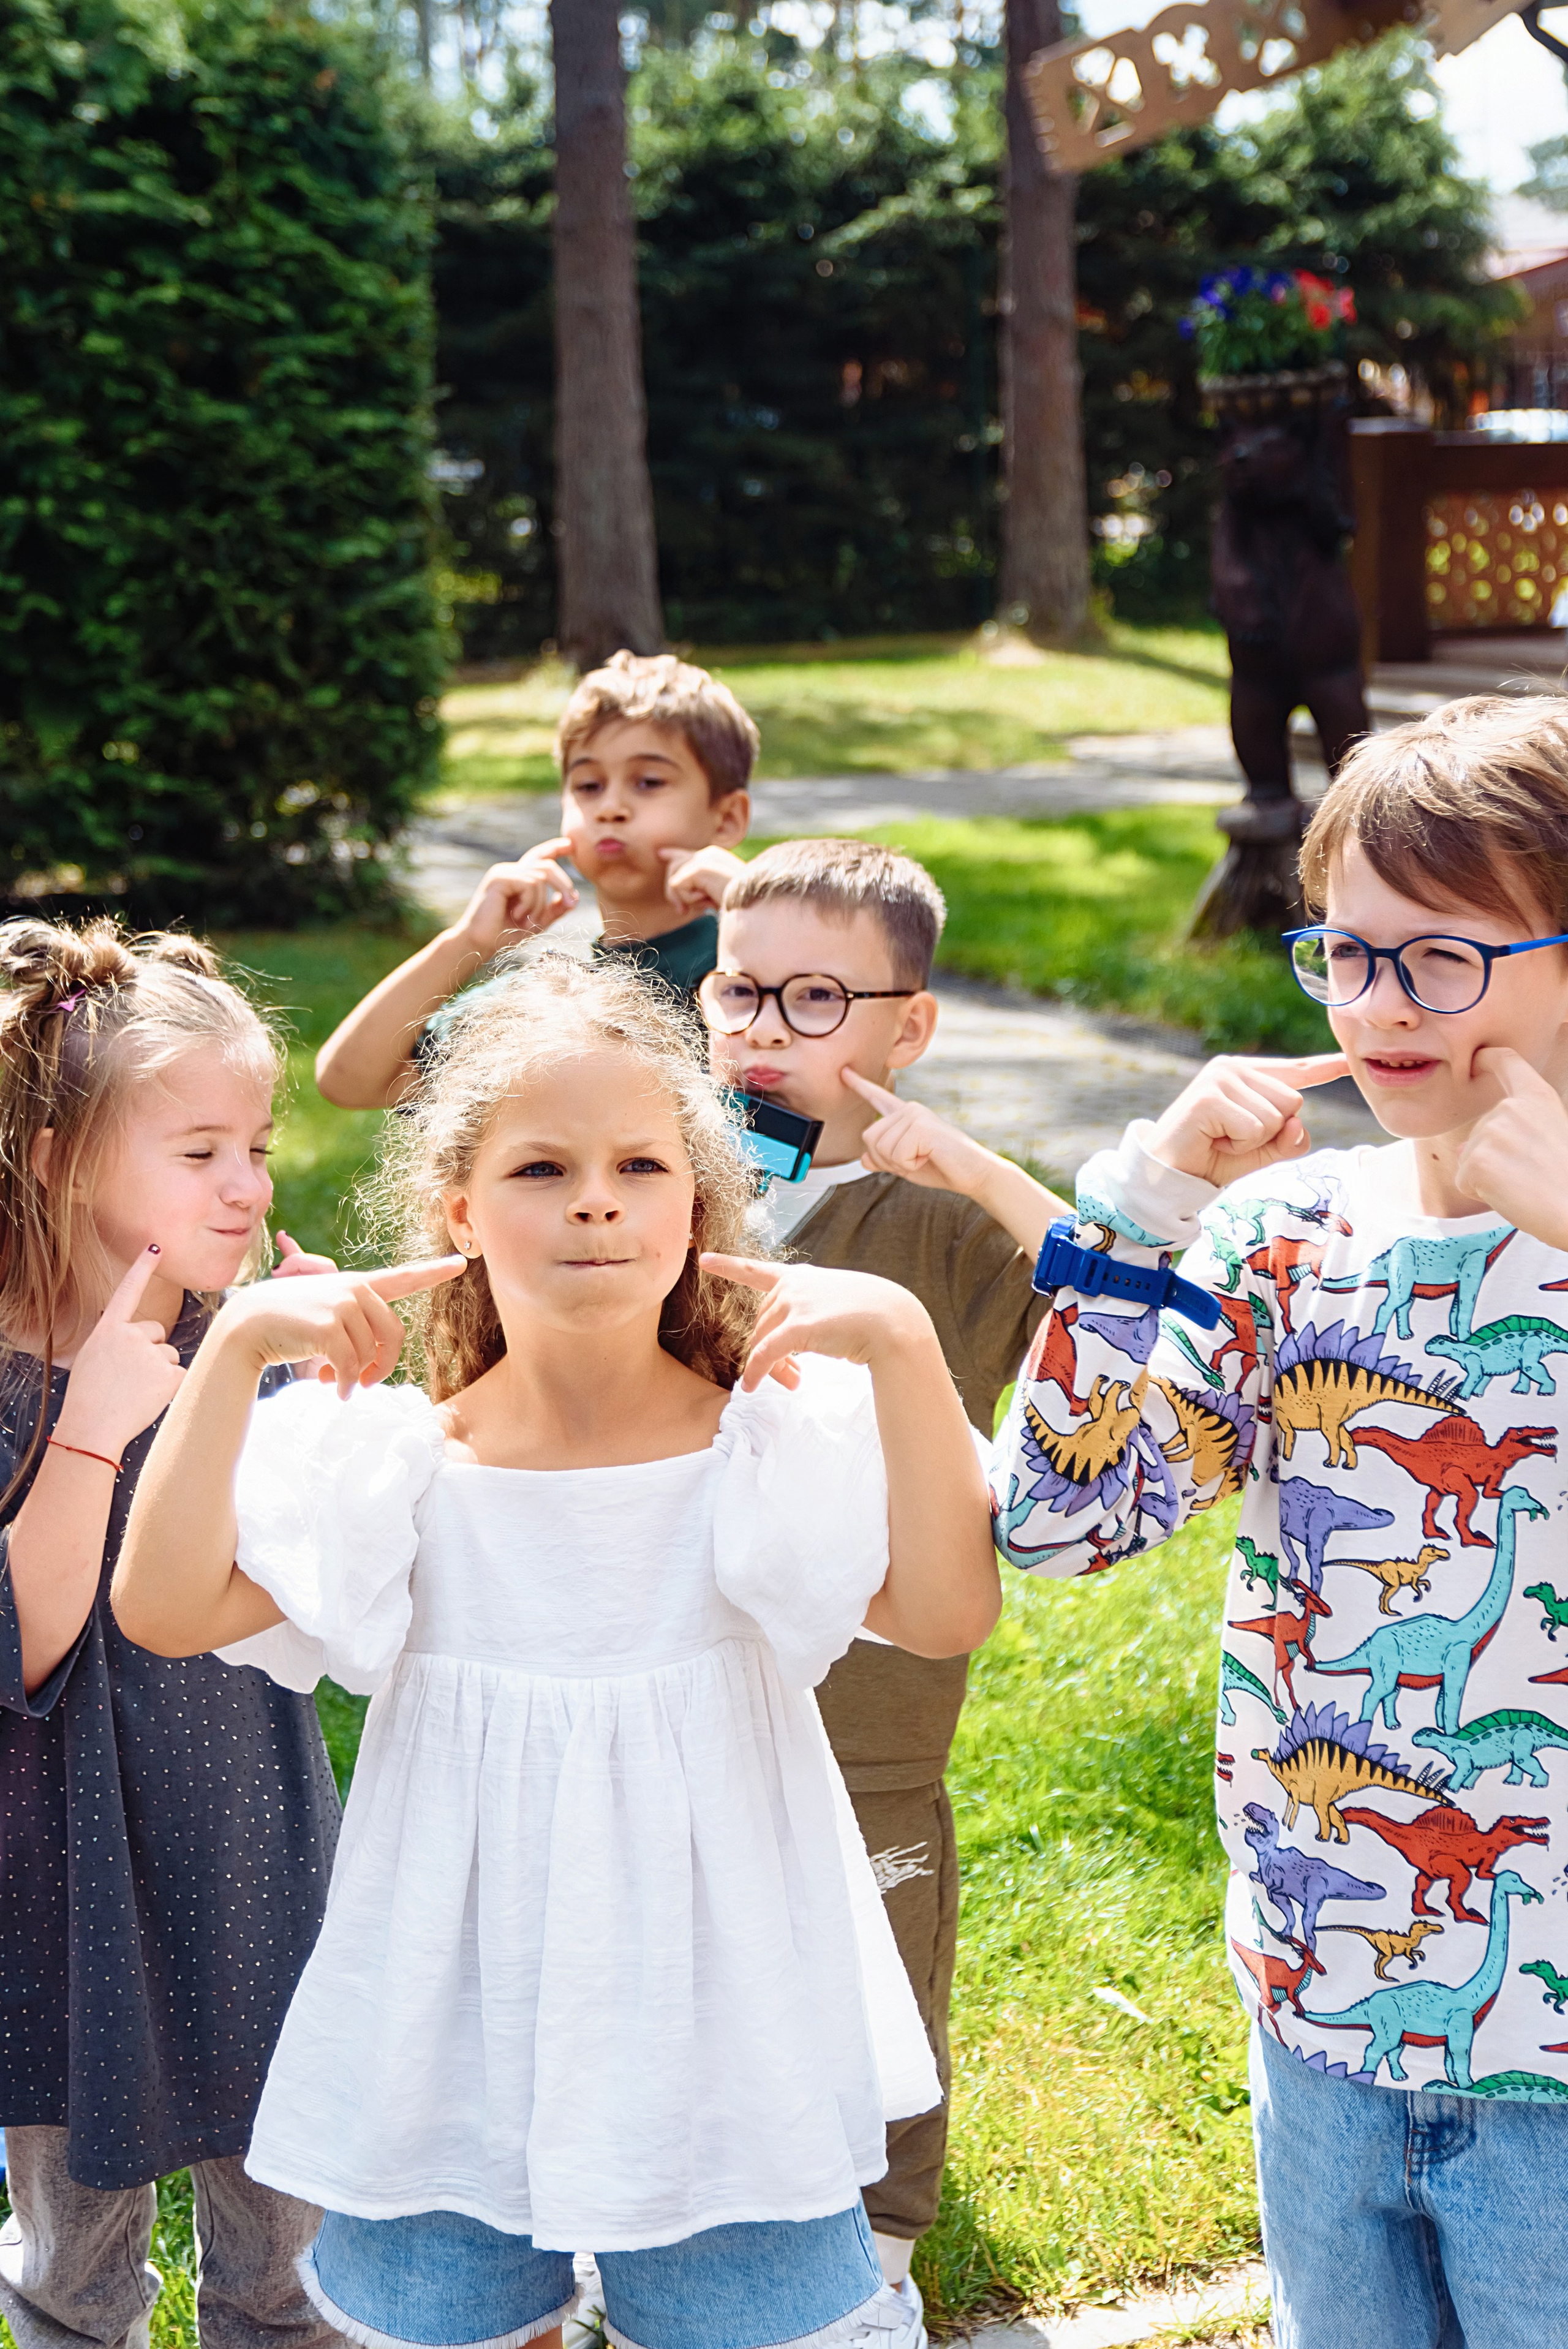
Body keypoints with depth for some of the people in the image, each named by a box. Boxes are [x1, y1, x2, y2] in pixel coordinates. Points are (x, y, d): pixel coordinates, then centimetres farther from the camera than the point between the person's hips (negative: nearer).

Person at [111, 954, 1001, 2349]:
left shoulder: (772, 1438, -8)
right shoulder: (397, 1460, -5)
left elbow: (950, 1610, -22)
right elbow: (168, 1606, -13)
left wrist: (901, 1343, -28)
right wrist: (236, 1348, -17)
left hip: (716, 2015, -1)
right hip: (459, 2031, 1)